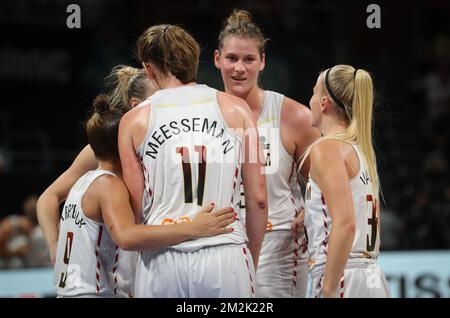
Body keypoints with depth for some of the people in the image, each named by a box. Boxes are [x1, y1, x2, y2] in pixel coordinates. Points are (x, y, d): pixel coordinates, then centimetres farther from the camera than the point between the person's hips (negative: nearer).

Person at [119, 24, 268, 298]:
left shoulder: (134, 121, 7)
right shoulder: (235, 109, 6)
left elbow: (135, 207, 5)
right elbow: (258, 198, 6)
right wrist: (252, 263, 15)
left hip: (162, 262, 1)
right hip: (226, 256, -1)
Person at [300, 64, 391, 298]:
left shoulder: (326, 148, -8)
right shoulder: (361, 149, 18)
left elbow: (345, 223, -19)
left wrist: (328, 291, -18)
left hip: (343, 279, -8)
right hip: (372, 278, 8)